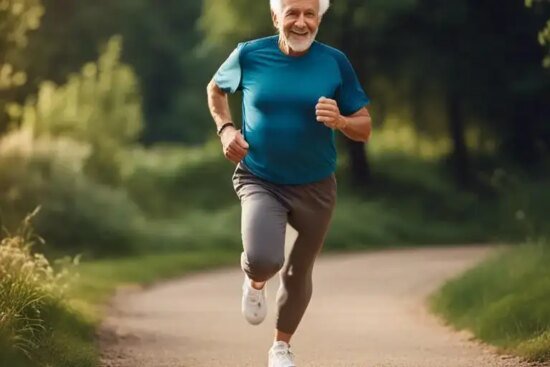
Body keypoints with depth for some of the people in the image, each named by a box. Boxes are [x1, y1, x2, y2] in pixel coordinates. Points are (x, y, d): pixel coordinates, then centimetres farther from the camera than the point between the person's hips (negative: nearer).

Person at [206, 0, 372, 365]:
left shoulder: (335, 62, -7)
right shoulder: (249, 55, -7)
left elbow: (364, 129, -3)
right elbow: (215, 88, 15)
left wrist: (340, 121, -24)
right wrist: (226, 128, -2)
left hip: (315, 187, 2)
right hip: (260, 181, -1)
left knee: (299, 273, 14)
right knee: (263, 260, -26)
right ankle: (256, 282, 14)